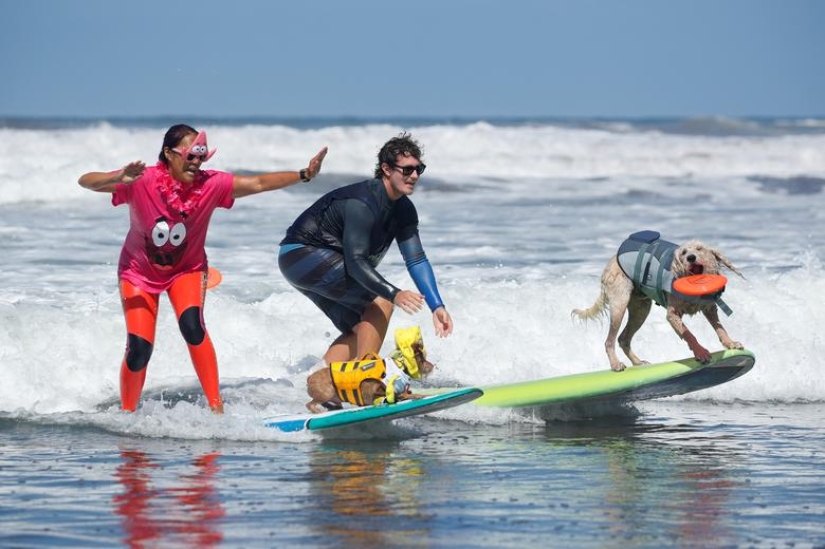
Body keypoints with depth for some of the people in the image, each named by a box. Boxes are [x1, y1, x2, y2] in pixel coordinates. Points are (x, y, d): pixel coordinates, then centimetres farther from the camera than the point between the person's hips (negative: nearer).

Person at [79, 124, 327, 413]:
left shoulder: (210, 184, -21)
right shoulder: (142, 181, -27)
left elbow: (258, 183, -19)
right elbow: (85, 181, -31)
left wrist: (303, 175, -30)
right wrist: (118, 177, -51)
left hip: (186, 269, 1)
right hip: (140, 271, -1)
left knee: (192, 325, -27)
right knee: (139, 350, -9)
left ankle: (216, 406, -20)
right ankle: (127, 413, 17)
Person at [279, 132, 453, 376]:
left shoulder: (404, 210, 1)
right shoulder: (361, 204, -28)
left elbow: (417, 260, 0)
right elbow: (355, 262, -33)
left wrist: (437, 306, -9)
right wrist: (395, 294, -42)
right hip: (302, 254, -10)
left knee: (358, 331, 8)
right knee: (380, 302, -18)